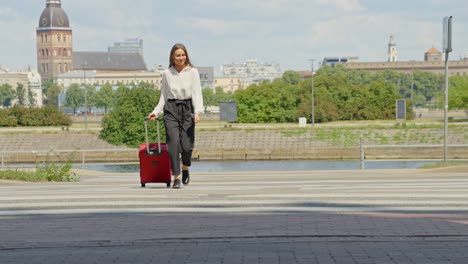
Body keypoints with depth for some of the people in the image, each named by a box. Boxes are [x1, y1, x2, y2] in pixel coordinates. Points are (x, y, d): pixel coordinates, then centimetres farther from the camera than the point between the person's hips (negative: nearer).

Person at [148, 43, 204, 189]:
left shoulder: (193, 72, 3)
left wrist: (197, 111, -16)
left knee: (187, 145, -5)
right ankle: (176, 177, -5)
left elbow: (197, 93, -4)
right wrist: (156, 111, 9)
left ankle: (185, 169, 26)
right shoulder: (167, 73, 9)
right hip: (171, 109, 1)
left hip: (187, 108, -1)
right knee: (173, 143, -11)